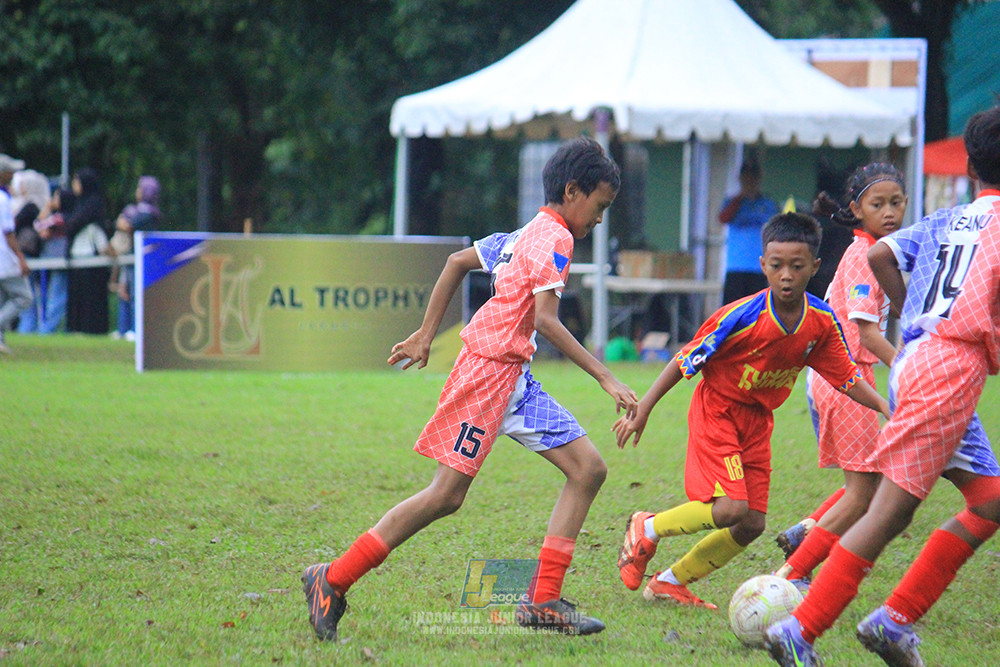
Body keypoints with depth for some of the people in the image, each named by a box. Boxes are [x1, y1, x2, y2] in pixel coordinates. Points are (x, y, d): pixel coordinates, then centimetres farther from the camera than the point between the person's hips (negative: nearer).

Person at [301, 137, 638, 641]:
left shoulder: (528, 233, 18)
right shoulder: (554, 237, -12)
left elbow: (459, 261, 25)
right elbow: (546, 320, -22)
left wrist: (425, 335, 27)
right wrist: (605, 378, -22)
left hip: (513, 377, 10)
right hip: (490, 367, -10)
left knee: (588, 468, 2)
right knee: (447, 493, -10)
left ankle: (542, 602, -1)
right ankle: (332, 580, -2)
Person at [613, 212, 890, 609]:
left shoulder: (821, 321, -10)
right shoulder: (742, 317, -24)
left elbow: (847, 378, 1)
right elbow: (686, 360, -15)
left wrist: (886, 407, -14)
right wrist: (642, 411, -11)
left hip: (758, 420, 6)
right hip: (716, 411, -6)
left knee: (751, 525, 3)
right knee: (730, 508, -22)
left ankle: (669, 583, 20)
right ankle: (646, 529, 4)